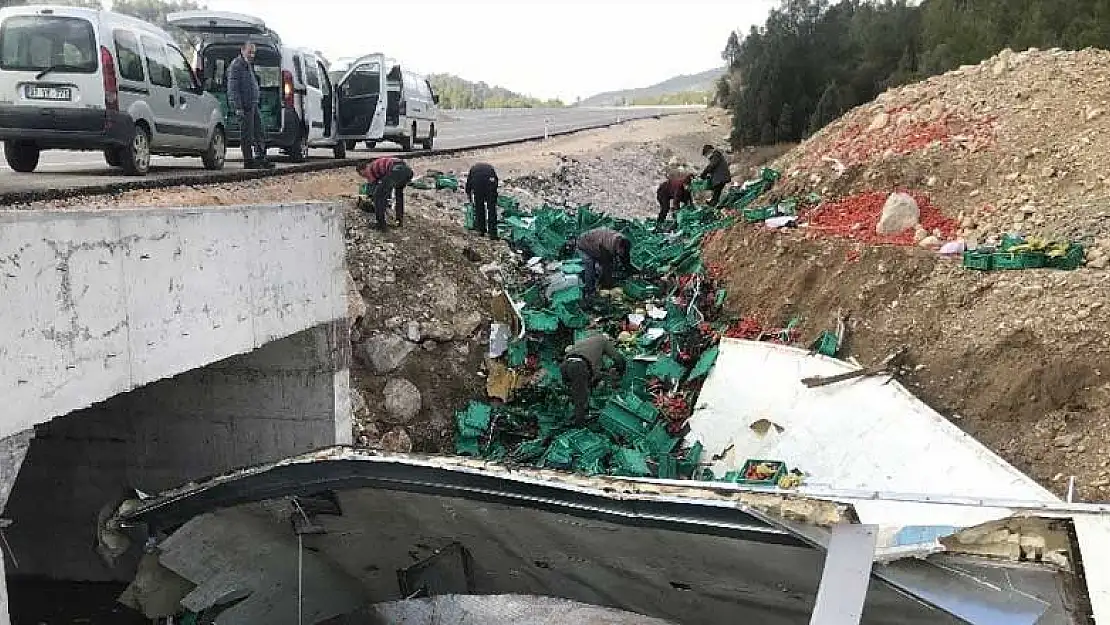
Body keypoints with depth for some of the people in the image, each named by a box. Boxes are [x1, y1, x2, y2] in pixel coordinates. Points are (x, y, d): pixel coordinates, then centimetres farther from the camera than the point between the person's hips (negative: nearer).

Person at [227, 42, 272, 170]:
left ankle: (260, 159, 18)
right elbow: (233, 88, -17)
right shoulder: (236, 66, -11)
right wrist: (238, 107, -23)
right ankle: (248, 161, 0)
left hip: (253, 104, 10)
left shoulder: (248, 65, 19)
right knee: (247, 135, -5)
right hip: (244, 105, -10)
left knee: (259, 133, 12)